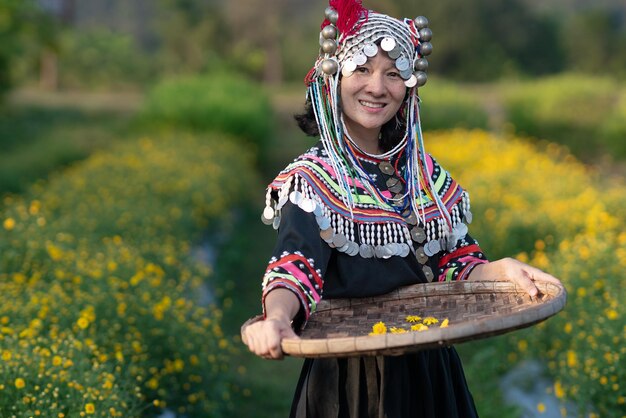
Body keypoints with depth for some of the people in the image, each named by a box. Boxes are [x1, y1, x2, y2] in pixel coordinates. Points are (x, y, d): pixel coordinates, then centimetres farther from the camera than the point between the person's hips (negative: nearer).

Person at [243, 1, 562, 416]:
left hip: (430, 371, 5)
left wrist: (500, 270, -13)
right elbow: (295, 269, -23)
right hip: (349, 377, -5)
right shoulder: (312, 181, -9)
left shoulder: (426, 174, 7)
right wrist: (277, 317, -44)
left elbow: (456, 264, 8)